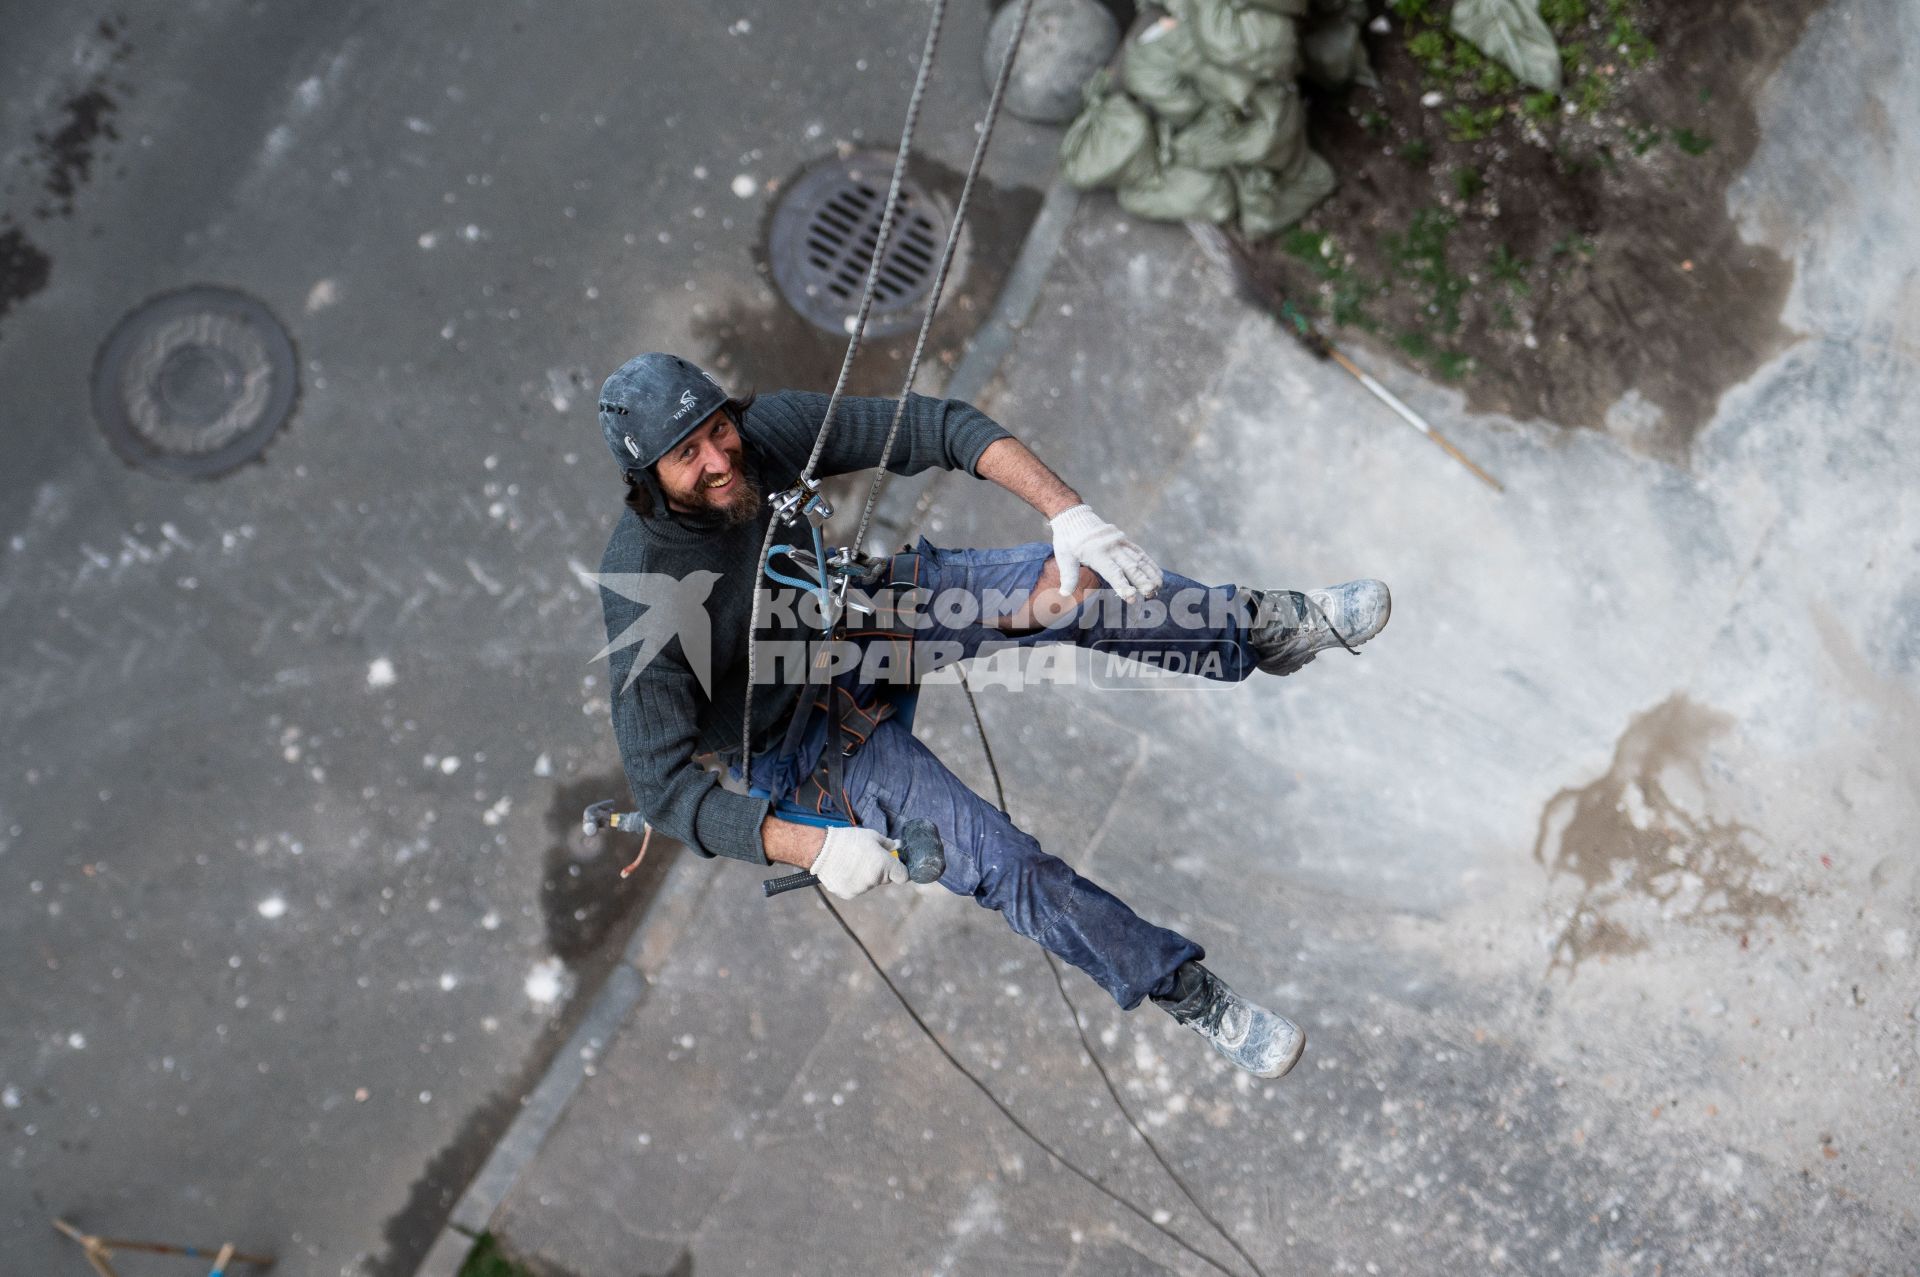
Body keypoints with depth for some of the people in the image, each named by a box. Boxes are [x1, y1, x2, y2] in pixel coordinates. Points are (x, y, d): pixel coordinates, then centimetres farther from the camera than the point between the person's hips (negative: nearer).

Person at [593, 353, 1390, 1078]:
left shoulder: (768, 430, -22)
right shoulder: (645, 590, -33)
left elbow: (935, 427, -19)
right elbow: (663, 782, -31)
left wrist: (1065, 511, -33)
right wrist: (813, 848, -42)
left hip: (848, 616, 5)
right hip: (792, 742, -4)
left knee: (1071, 582, -15)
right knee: (999, 862, -15)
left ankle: (1271, 629, 7)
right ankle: (1188, 995, 6)